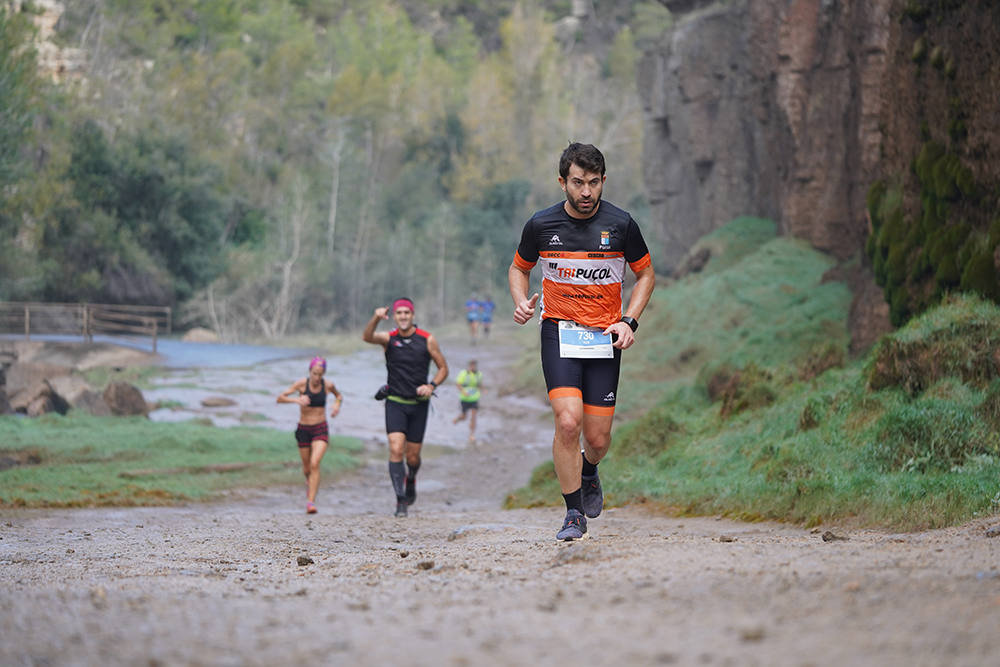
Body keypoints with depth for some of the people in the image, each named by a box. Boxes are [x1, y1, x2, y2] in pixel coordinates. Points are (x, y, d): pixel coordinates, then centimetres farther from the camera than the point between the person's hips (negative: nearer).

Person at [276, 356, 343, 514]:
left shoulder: (328, 385, -7)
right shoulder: (302, 384, -12)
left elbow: (339, 395, 16)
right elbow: (280, 398, -15)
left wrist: (337, 404, -6)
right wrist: (296, 399, -33)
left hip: (321, 430, -1)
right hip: (303, 430, 1)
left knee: (315, 464, -21)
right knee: (307, 468, 15)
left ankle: (311, 501, -21)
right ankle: (310, 482, 52)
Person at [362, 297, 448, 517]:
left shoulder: (427, 340, -2)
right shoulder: (389, 338, -3)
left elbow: (443, 368, 7)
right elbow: (367, 337, -25)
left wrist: (431, 386, -12)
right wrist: (376, 318, -43)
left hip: (418, 404, 1)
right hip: (395, 402, -1)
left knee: (413, 456, 6)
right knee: (396, 450, -17)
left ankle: (411, 479, 41)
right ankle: (401, 500, -15)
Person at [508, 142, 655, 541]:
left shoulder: (620, 224, -4)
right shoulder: (541, 225, -2)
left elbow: (645, 274, 10)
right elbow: (519, 268, 15)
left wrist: (629, 320, -4)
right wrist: (521, 301, -5)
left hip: (605, 337, 1)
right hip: (559, 332, -1)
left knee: (598, 438, 0)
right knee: (568, 421, -19)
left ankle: (588, 472, 38)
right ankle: (574, 514, -5)